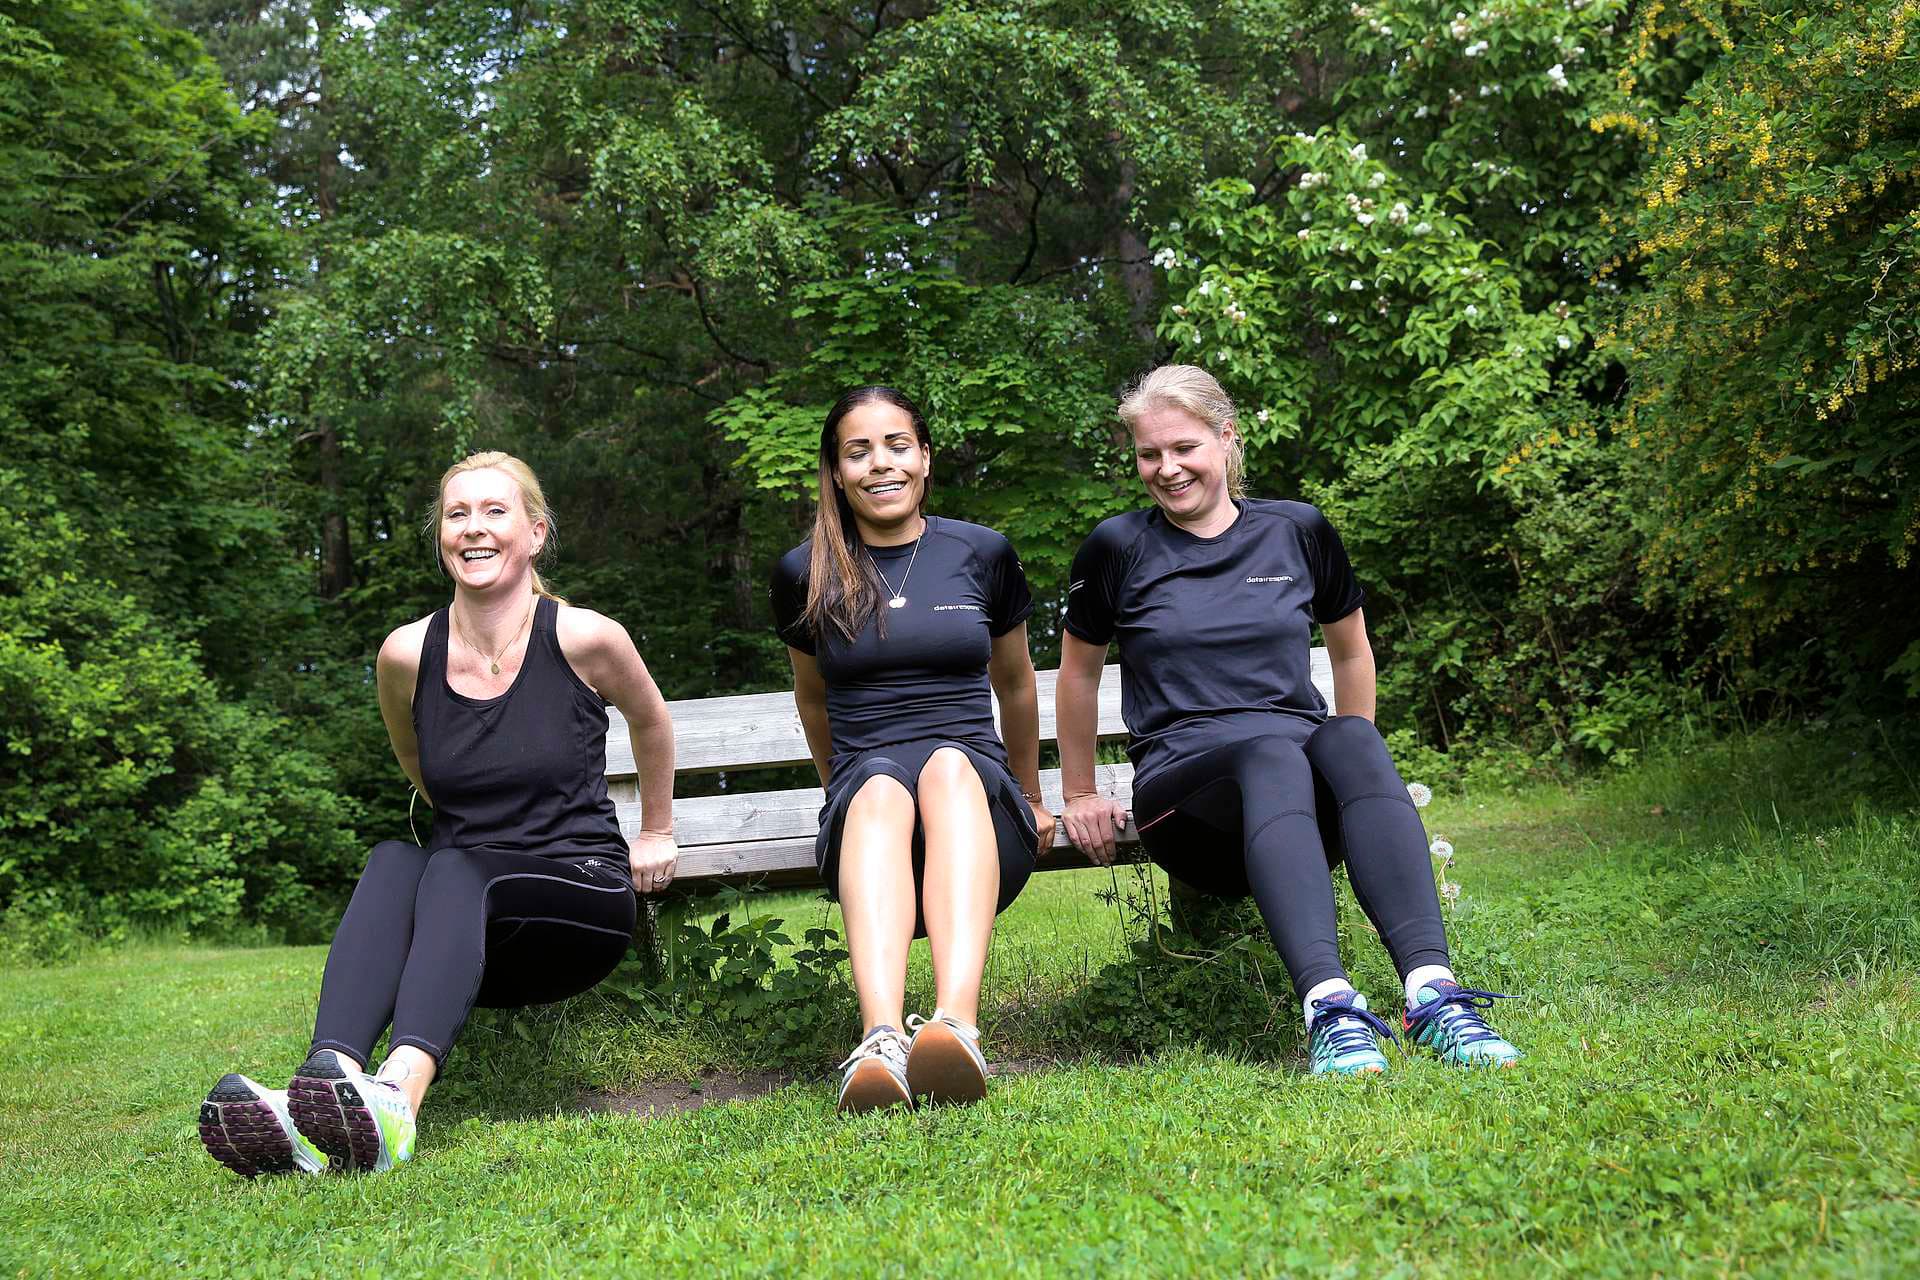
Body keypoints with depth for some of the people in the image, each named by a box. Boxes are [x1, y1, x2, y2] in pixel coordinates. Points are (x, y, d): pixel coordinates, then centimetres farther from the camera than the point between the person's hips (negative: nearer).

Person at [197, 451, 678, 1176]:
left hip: (584, 899, -3)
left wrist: (656, 834, 24)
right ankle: (327, 1080, -52)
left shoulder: (584, 639, -6)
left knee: (454, 872, -33)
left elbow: (650, 721, 16)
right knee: (391, 862, -29)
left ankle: (397, 1097, -58)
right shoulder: (406, 656, 1)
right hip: (463, 914, 3)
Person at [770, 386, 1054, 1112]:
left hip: (980, 809, 0)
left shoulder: (982, 555, 11)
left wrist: (1030, 799, 30)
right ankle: (881, 1041, -59)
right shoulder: (806, 575, 11)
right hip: (865, 799, 0)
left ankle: (956, 1025, -57)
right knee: (880, 782, -36)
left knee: (949, 764, -36)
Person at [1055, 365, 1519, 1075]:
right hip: (1179, 789, -2)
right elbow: (1079, 673, 18)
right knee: (1273, 751, -37)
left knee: (1351, 738, -34)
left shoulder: (1298, 531, 12)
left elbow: (1351, 649, 25)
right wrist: (1079, 796, 19)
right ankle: (1329, 1009, -54)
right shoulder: (1118, 548, 6)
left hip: (1304, 762, 2)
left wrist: (1356, 764, 22)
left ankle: (1433, 994, -46)